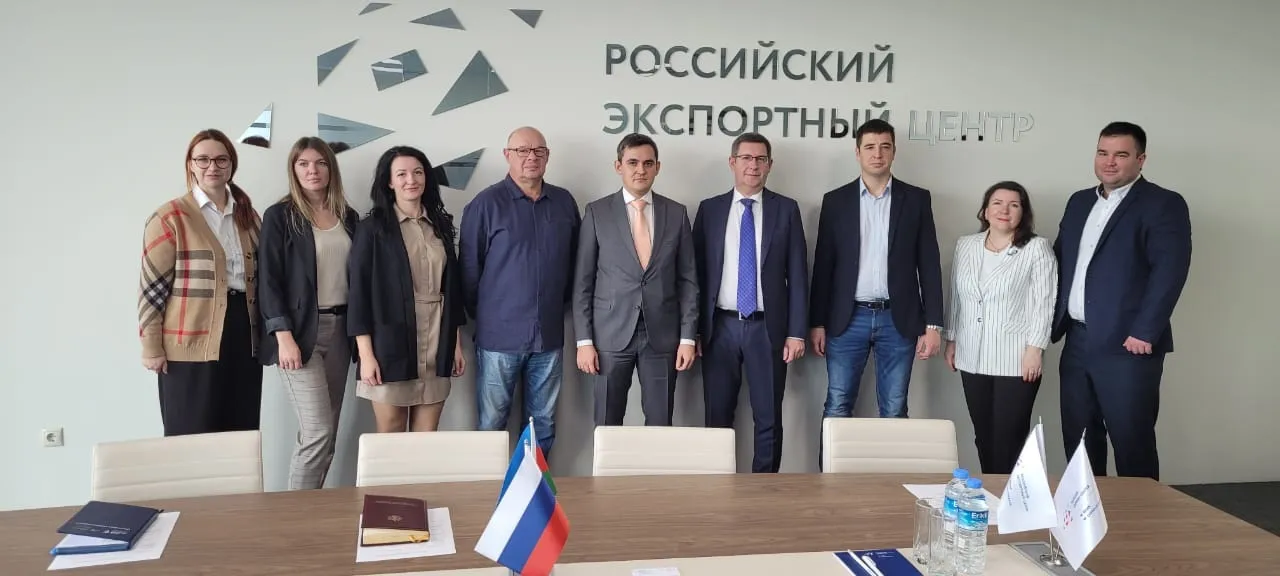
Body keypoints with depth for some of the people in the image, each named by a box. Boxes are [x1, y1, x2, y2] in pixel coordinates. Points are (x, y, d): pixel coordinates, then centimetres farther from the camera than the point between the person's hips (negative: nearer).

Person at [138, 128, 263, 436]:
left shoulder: (248, 216, 14)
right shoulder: (170, 218, -3)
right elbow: (152, 287, -6)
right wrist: (151, 347, -9)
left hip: (243, 337, 5)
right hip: (192, 344, -5)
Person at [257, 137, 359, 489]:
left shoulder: (349, 217, 11)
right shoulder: (280, 216, -2)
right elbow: (269, 280, -7)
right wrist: (284, 337, -16)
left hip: (339, 329, 5)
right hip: (300, 330, -5)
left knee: (327, 432, 8)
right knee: (317, 432, -11)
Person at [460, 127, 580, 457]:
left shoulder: (565, 202, 7)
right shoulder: (486, 204, -5)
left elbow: (574, 262, 15)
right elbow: (469, 267, -3)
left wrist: (562, 307, 12)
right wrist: (484, 316, 3)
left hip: (549, 335, 4)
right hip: (499, 335, -3)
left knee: (544, 425, 12)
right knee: (492, 425, 7)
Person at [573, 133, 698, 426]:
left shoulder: (677, 213, 5)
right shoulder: (596, 212, 0)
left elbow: (687, 279, 6)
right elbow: (583, 282, 0)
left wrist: (688, 336, 0)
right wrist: (584, 339, -5)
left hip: (662, 334, 1)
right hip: (611, 333, -1)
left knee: (660, 426, 6)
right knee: (607, 426, 6)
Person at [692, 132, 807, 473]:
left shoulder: (786, 209, 3)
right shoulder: (710, 209, 6)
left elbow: (798, 274, 2)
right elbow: (698, 272, 5)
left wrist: (796, 332, -4)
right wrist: (694, 330, 0)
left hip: (767, 328, -1)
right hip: (720, 327, 1)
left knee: (769, 420, 6)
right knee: (717, 418, 7)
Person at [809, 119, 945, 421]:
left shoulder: (917, 199, 5)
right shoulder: (835, 200, 5)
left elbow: (929, 264, 3)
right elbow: (823, 266, 5)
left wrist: (933, 324, -3)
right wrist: (817, 322, 0)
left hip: (898, 320, 0)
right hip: (847, 319, 0)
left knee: (894, 412, 6)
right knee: (837, 410, 3)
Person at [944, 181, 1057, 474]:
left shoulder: (1037, 248, -4)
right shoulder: (965, 245, 9)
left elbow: (1044, 303, -7)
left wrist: (1035, 348, -12)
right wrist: (951, 339, 12)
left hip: (1016, 360, -4)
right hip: (973, 358, 4)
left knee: (1010, 438, -3)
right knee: (983, 437, 9)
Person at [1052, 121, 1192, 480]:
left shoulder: (1163, 204, -6)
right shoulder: (1079, 202, 14)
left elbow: (1170, 271, -15)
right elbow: (1059, 260, 17)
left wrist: (1144, 332, -20)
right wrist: (1052, 320, 8)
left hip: (1127, 345, -6)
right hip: (1077, 341, 7)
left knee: (1132, 442, 1)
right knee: (1078, 439, 14)